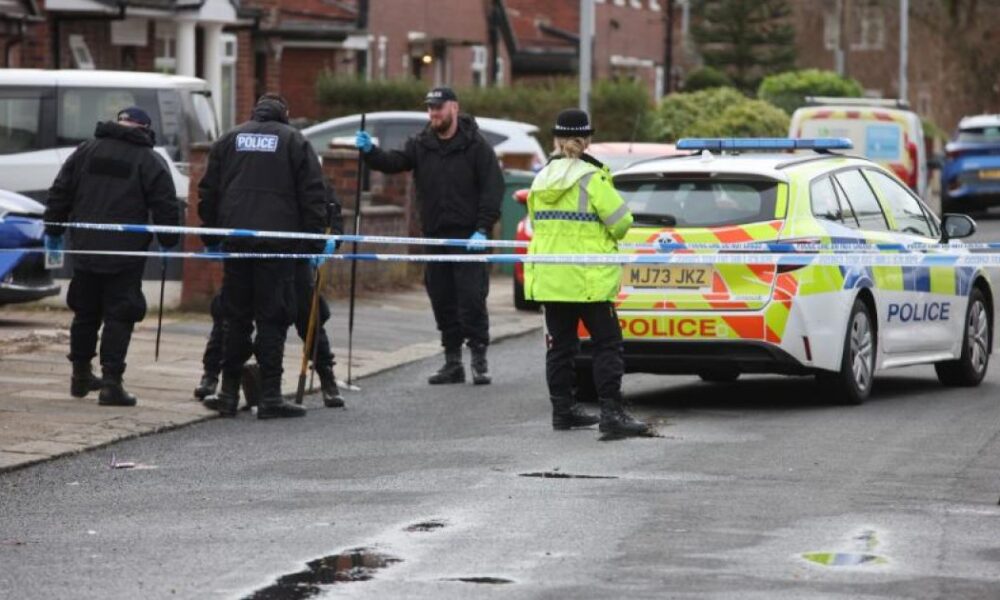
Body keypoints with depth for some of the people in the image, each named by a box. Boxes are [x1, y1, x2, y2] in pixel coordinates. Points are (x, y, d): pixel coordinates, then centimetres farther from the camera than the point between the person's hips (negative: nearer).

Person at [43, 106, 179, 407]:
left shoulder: (86, 151, 9)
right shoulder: (151, 161, -3)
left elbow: (60, 193, 11)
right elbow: (165, 207, -5)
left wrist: (53, 230, 19)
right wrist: (168, 243, 8)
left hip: (85, 249, 4)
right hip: (126, 252, -4)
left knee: (85, 313, 17)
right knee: (119, 316, -2)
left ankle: (81, 374, 26)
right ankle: (111, 381, -10)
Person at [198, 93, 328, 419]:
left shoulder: (229, 139, 13)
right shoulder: (295, 141, 5)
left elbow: (209, 191, 13)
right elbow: (313, 195, -1)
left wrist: (210, 236, 19)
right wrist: (315, 241, 2)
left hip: (235, 242, 3)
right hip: (278, 243, -3)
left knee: (235, 318, 10)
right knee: (272, 319, -2)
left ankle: (229, 393, 10)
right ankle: (270, 396, -5)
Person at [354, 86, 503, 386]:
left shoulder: (475, 145, -4)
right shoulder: (421, 145, 9)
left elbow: (493, 189, -8)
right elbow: (394, 162, -4)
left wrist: (482, 230, -15)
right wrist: (370, 152, -24)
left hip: (468, 237, -5)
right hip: (434, 236, 5)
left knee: (471, 299, -7)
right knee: (442, 301, 8)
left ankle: (479, 360, 1)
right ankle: (452, 362, 15)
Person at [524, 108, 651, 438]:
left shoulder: (541, 179, 6)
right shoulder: (592, 179, -13)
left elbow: (536, 222, 12)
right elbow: (621, 221, -11)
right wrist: (609, 239, 9)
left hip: (548, 275, 6)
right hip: (587, 276, -6)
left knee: (560, 343, 13)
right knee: (607, 344, -1)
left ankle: (562, 409, 17)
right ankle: (611, 412, -8)